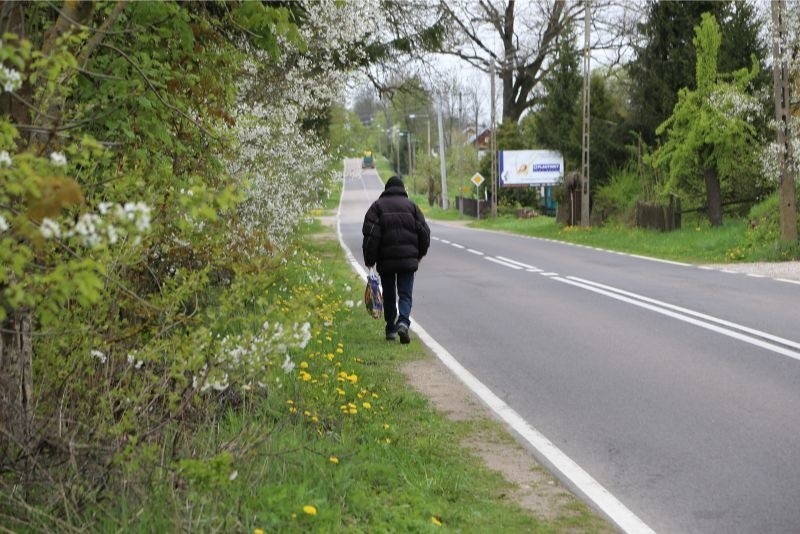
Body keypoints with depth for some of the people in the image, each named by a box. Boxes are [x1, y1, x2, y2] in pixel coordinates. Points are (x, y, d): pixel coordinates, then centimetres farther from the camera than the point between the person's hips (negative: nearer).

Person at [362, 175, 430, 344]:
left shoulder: (378, 206, 2)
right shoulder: (411, 205, 6)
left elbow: (371, 235, -6)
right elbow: (424, 232, 6)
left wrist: (369, 260, -2)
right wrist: (419, 254, 20)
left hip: (386, 260, 0)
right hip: (408, 260, 0)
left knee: (389, 295, 12)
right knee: (405, 294, 2)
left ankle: (390, 329, 16)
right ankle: (403, 322, -21)